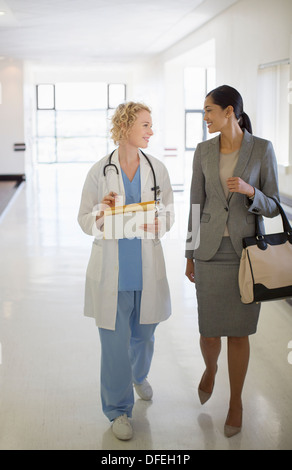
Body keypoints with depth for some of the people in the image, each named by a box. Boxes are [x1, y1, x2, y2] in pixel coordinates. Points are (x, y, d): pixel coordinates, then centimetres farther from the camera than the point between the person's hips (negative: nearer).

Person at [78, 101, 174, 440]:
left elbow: (169, 215, 6)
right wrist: (101, 213, -21)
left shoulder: (157, 169, 0)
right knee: (114, 340, 2)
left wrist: (156, 225, -16)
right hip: (111, 269, -2)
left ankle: (138, 375, 51)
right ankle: (118, 409, 21)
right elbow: (84, 221, 0)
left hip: (147, 268, 3)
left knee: (143, 333, 18)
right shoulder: (99, 171, -6)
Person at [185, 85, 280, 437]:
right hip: (211, 250, 2)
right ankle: (210, 368, 42)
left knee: (238, 332, 5)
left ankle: (236, 402, 27)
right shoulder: (203, 151, 2)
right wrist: (190, 255, 8)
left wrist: (250, 191, -24)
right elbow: (196, 204, 7)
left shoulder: (262, 149, -5)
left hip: (247, 250, -2)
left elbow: (272, 207, -2)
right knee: (209, 332, 5)